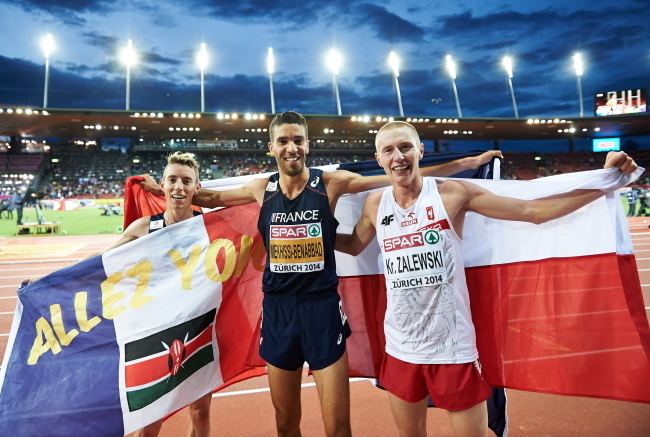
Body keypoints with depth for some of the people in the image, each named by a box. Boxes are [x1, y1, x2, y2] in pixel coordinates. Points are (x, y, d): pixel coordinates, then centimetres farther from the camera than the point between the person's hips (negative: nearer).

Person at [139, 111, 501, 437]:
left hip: (323, 307, -2)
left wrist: (468, 162, -4)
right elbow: (213, 198, 20)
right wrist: (162, 189, 23)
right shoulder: (262, 189, 2)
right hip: (278, 310, 3)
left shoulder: (331, 183, -5)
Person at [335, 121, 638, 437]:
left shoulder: (451, 193, -11)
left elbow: (533, 211, -9)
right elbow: (354, 245, 17)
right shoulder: (375, 204, -1)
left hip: (453, 348, -3)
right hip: (400, 349, 3)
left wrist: (605, 182, -15)